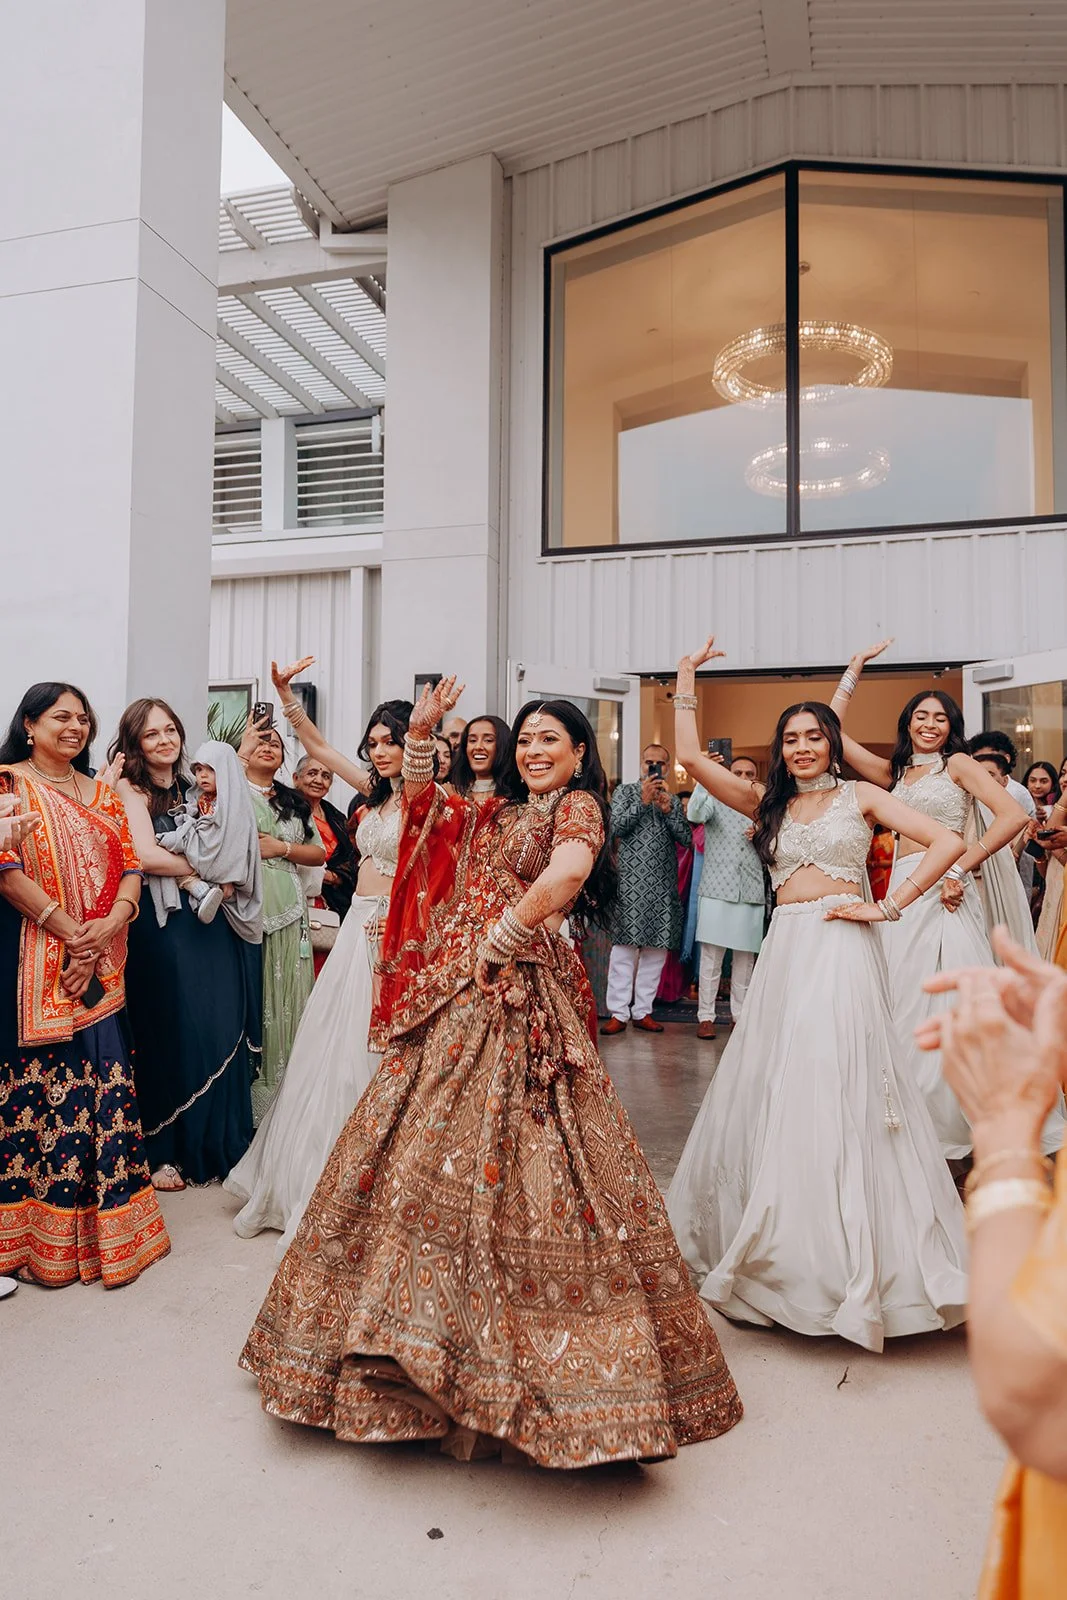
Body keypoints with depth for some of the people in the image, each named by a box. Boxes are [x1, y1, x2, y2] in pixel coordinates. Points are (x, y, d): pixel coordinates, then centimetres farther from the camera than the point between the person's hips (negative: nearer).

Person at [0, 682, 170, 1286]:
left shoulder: (104, 794, 16)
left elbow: (131, 867, 9)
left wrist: (110, 925, -9)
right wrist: (69, 930, -15)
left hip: (102, 964, 5)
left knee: (104, 1077, 6)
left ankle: (107, 1222, 18)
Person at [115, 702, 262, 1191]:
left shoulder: (191, 789, 16)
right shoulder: (130, 790, -1)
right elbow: (145, 856, -16)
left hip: (210, 921, 5)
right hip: (162, 925, -5)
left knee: (221, 1031, 5)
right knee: (170, 1032, 0)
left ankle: (214, 1145, 21)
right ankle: (160, 1151, 16)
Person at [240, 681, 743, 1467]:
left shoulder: (578, 805, -5)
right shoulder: (496, 814, 18)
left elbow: (567, 874, -25)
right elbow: (422, 801, 24)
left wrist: (499, 942, -17)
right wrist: (421, 731, 10)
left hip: (519, 1001, -8)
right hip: (457, 999, 8)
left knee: (504, 1163, -7)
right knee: (420, 1154, 14)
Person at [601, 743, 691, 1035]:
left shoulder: (673, 800, 16)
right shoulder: (625, 791, 7)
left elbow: (686, 839, 5)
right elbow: (616, 827, -6)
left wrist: (668, 810, -7)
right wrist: (643, 801, -11)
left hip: (663, 885, 4)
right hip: (631, 883, -4)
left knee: (656, 950, 4)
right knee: (624, 948, -6)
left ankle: (643, 1011, 12)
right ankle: (619, 1012, -2)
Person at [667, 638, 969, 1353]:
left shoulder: (860, 796, 5)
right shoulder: (769, 803, 14)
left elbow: (948, 842, -4)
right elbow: (692, 759, 5)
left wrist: (887, 908, -8)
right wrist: (688, 679, 5)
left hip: (842, 952, -4)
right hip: (785, 953, 4)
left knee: (840, 1090, -6)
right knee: (773, 1092, 8)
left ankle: (852, 1255, 6)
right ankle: (783, 1245, 25)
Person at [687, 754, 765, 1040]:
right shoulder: (715, 801, 5)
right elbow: (695, 814, -18)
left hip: (751, 895, 3)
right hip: (717, 891, -3)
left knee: (745, 960, 6)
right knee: (711, 957, -3)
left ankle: (740, 1014, 15)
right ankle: (705, 1016, 3)